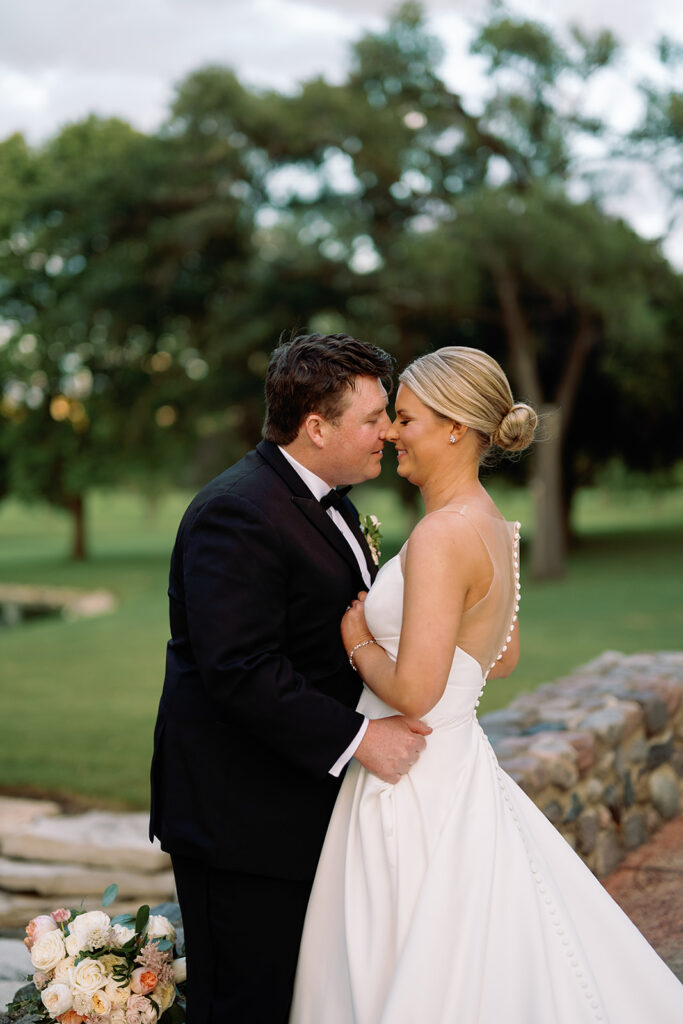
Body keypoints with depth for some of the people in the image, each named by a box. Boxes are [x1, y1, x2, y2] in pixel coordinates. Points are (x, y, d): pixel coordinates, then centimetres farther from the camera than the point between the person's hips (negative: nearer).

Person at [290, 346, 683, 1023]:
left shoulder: (443, 535, -21)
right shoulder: (493, 528, 8)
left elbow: (414, 690, -26)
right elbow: (504, 658, 21)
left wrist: (360, 643, -8)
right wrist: (388, 615, 18)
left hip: (415, 790, -10)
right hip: (454, 769, 10)